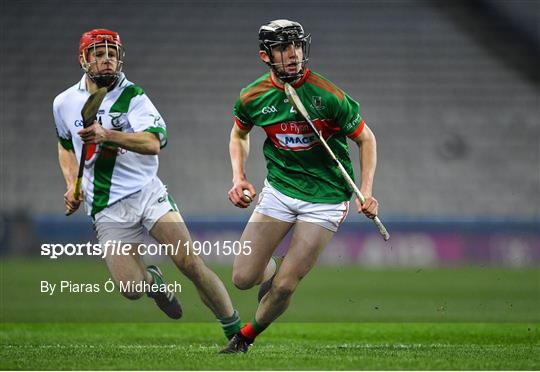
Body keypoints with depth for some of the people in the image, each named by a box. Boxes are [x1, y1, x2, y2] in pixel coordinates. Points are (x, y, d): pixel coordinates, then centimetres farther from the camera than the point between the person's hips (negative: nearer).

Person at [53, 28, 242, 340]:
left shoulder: (132, 95, -6)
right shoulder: (64, 103, 6)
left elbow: (153, 142, -23)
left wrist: (107, 135, -37)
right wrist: (72, 184, 10)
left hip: (148, 193, -2)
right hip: (106, 207, 2)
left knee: (190, 264, -16)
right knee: (132, 290, -14)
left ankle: (236, 331, -3)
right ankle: (152, 279, 23)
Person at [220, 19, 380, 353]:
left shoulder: (328, 96, -18)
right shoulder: (254, 97, -7)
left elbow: (365, 138, -5)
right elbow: (239, 134, 16)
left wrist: (366, 193, -15)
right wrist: (239, 177, 0)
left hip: (326, 197, -3)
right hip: (279, 189, 3)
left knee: (284, 286, -11)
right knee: (243, 278, -6)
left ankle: (247, 336, 17)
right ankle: (273, 268, 30)